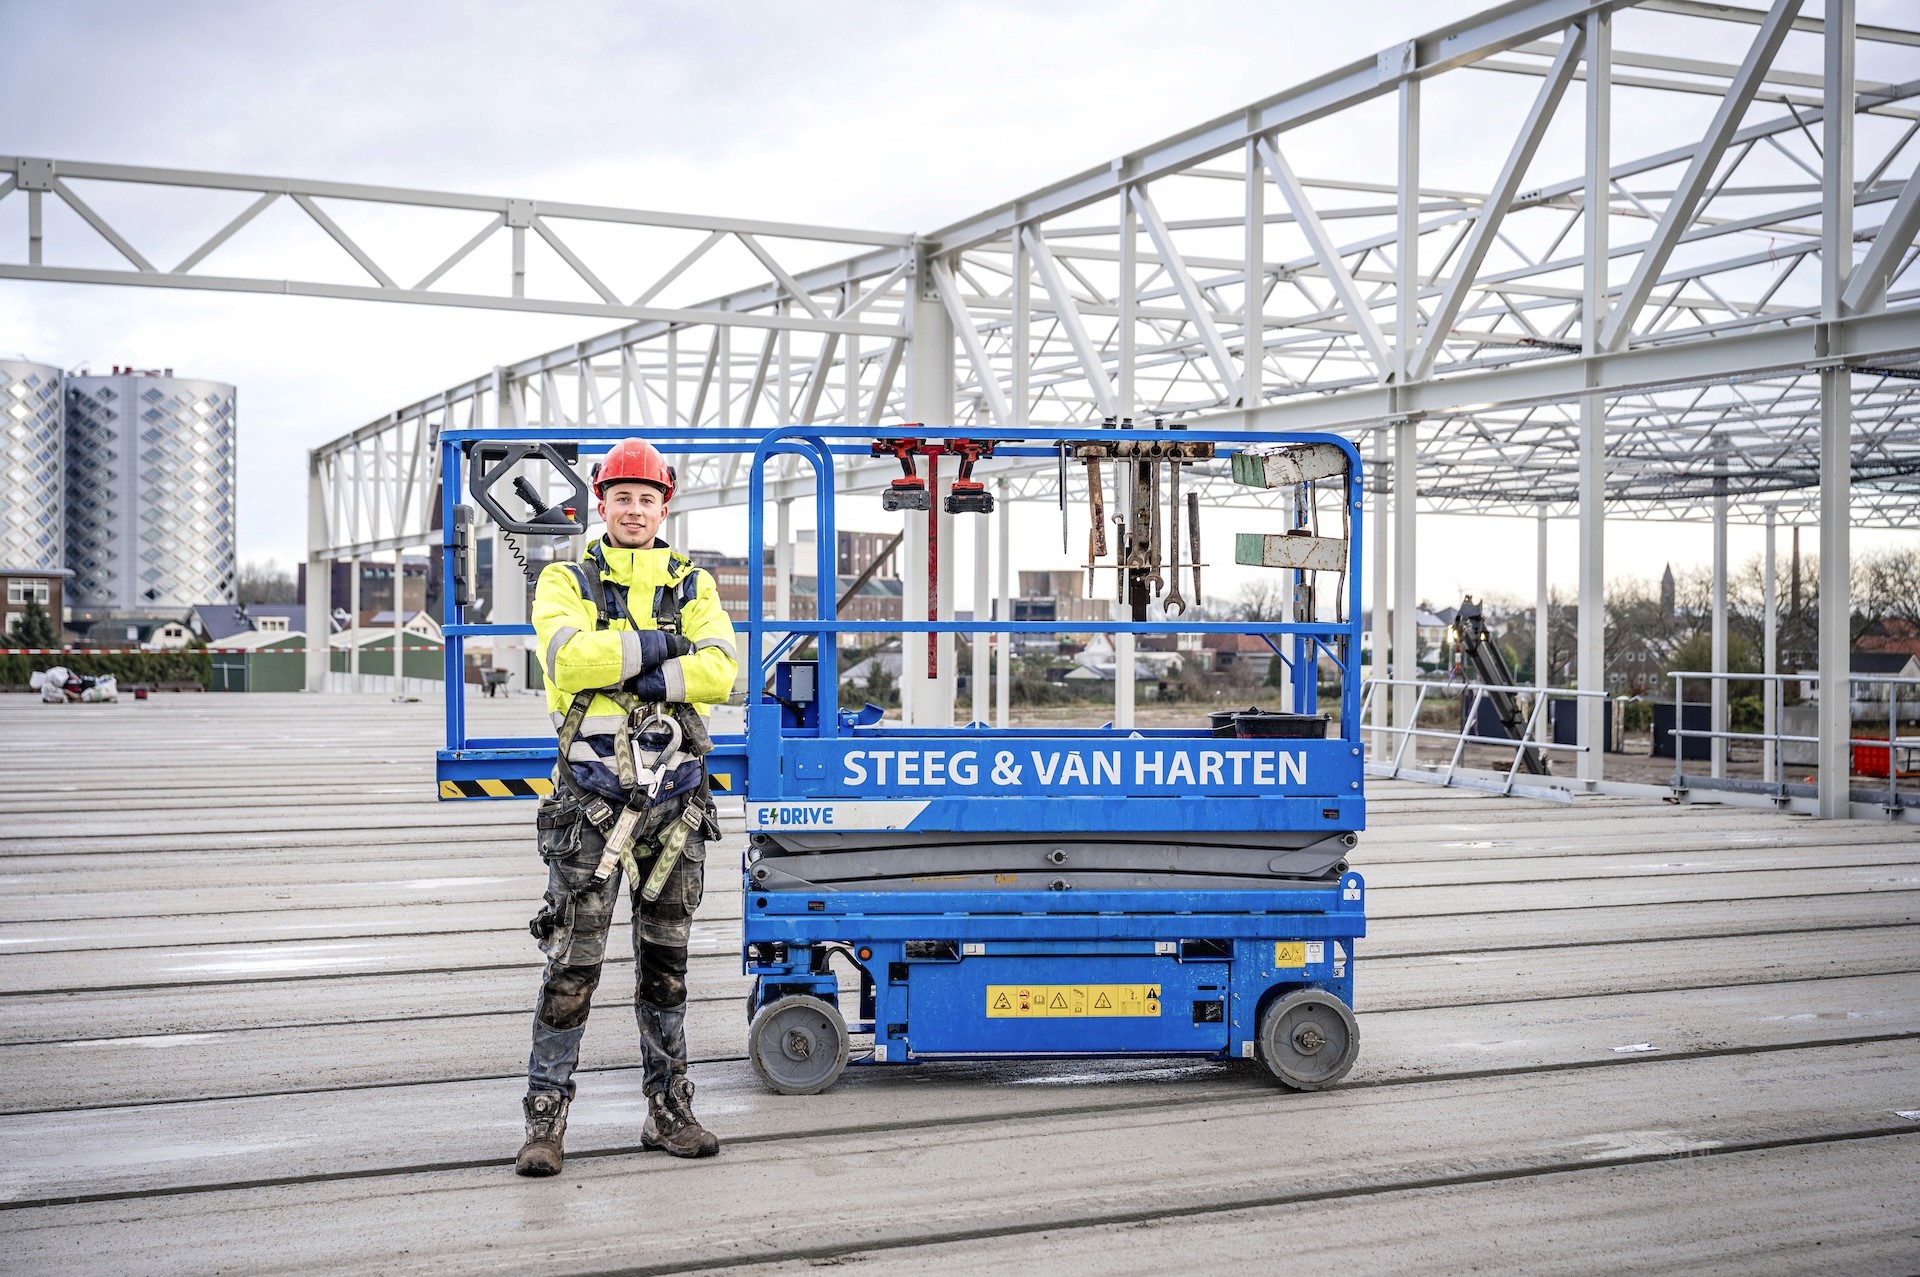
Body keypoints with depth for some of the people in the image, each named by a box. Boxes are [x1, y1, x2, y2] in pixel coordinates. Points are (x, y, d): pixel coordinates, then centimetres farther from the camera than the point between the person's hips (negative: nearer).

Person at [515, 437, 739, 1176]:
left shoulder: (691, 584, 10)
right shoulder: (567, 581, 3)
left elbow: (720, 671, -7)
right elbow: (568, 656, -18)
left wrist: (627, 670, -15)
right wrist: (661, 647, -13)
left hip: (676, 801, 3)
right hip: (592, 800, -3)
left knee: (665, 963, 12)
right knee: (573, 965, -4)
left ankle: (668, 1110, 22)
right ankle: (545, 1119, 5)